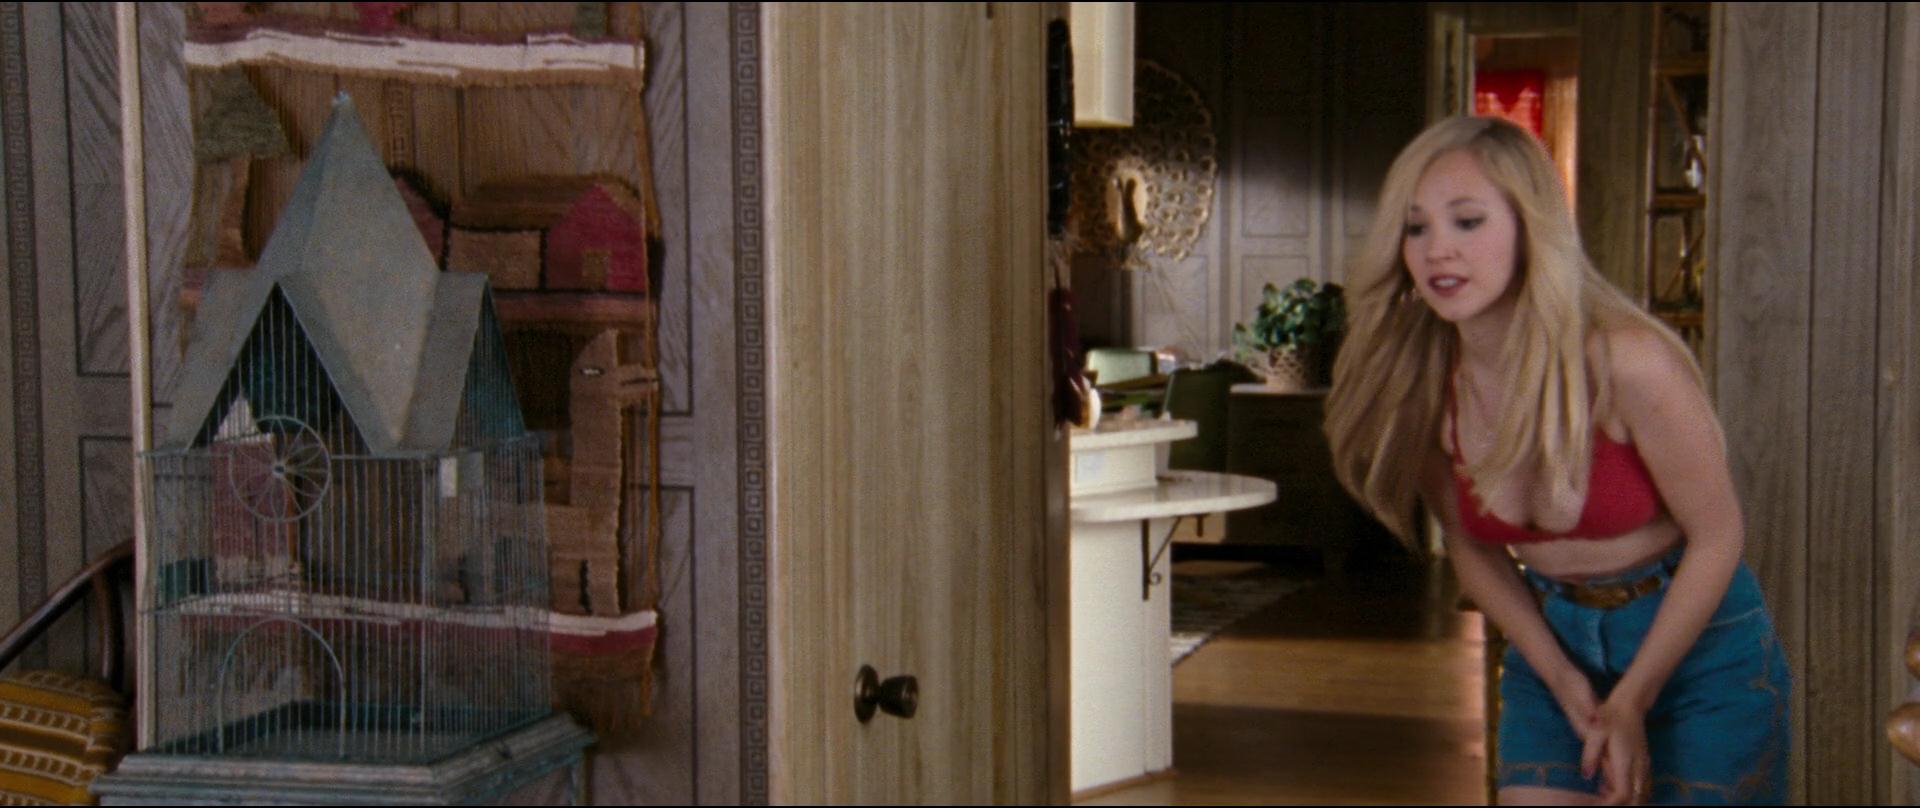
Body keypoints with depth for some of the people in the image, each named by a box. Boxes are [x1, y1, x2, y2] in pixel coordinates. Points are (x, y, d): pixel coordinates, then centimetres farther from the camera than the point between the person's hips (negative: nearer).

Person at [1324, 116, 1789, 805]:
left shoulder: (1626, 361, -26)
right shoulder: (1424, 385, -13)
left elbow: (1716, 536, -15)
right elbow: (1473, 549, 1)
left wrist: (1630, 703, -11)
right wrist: (1564, 683, -7)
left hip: (1700, 649, -3)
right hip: (1553, 642, 3)